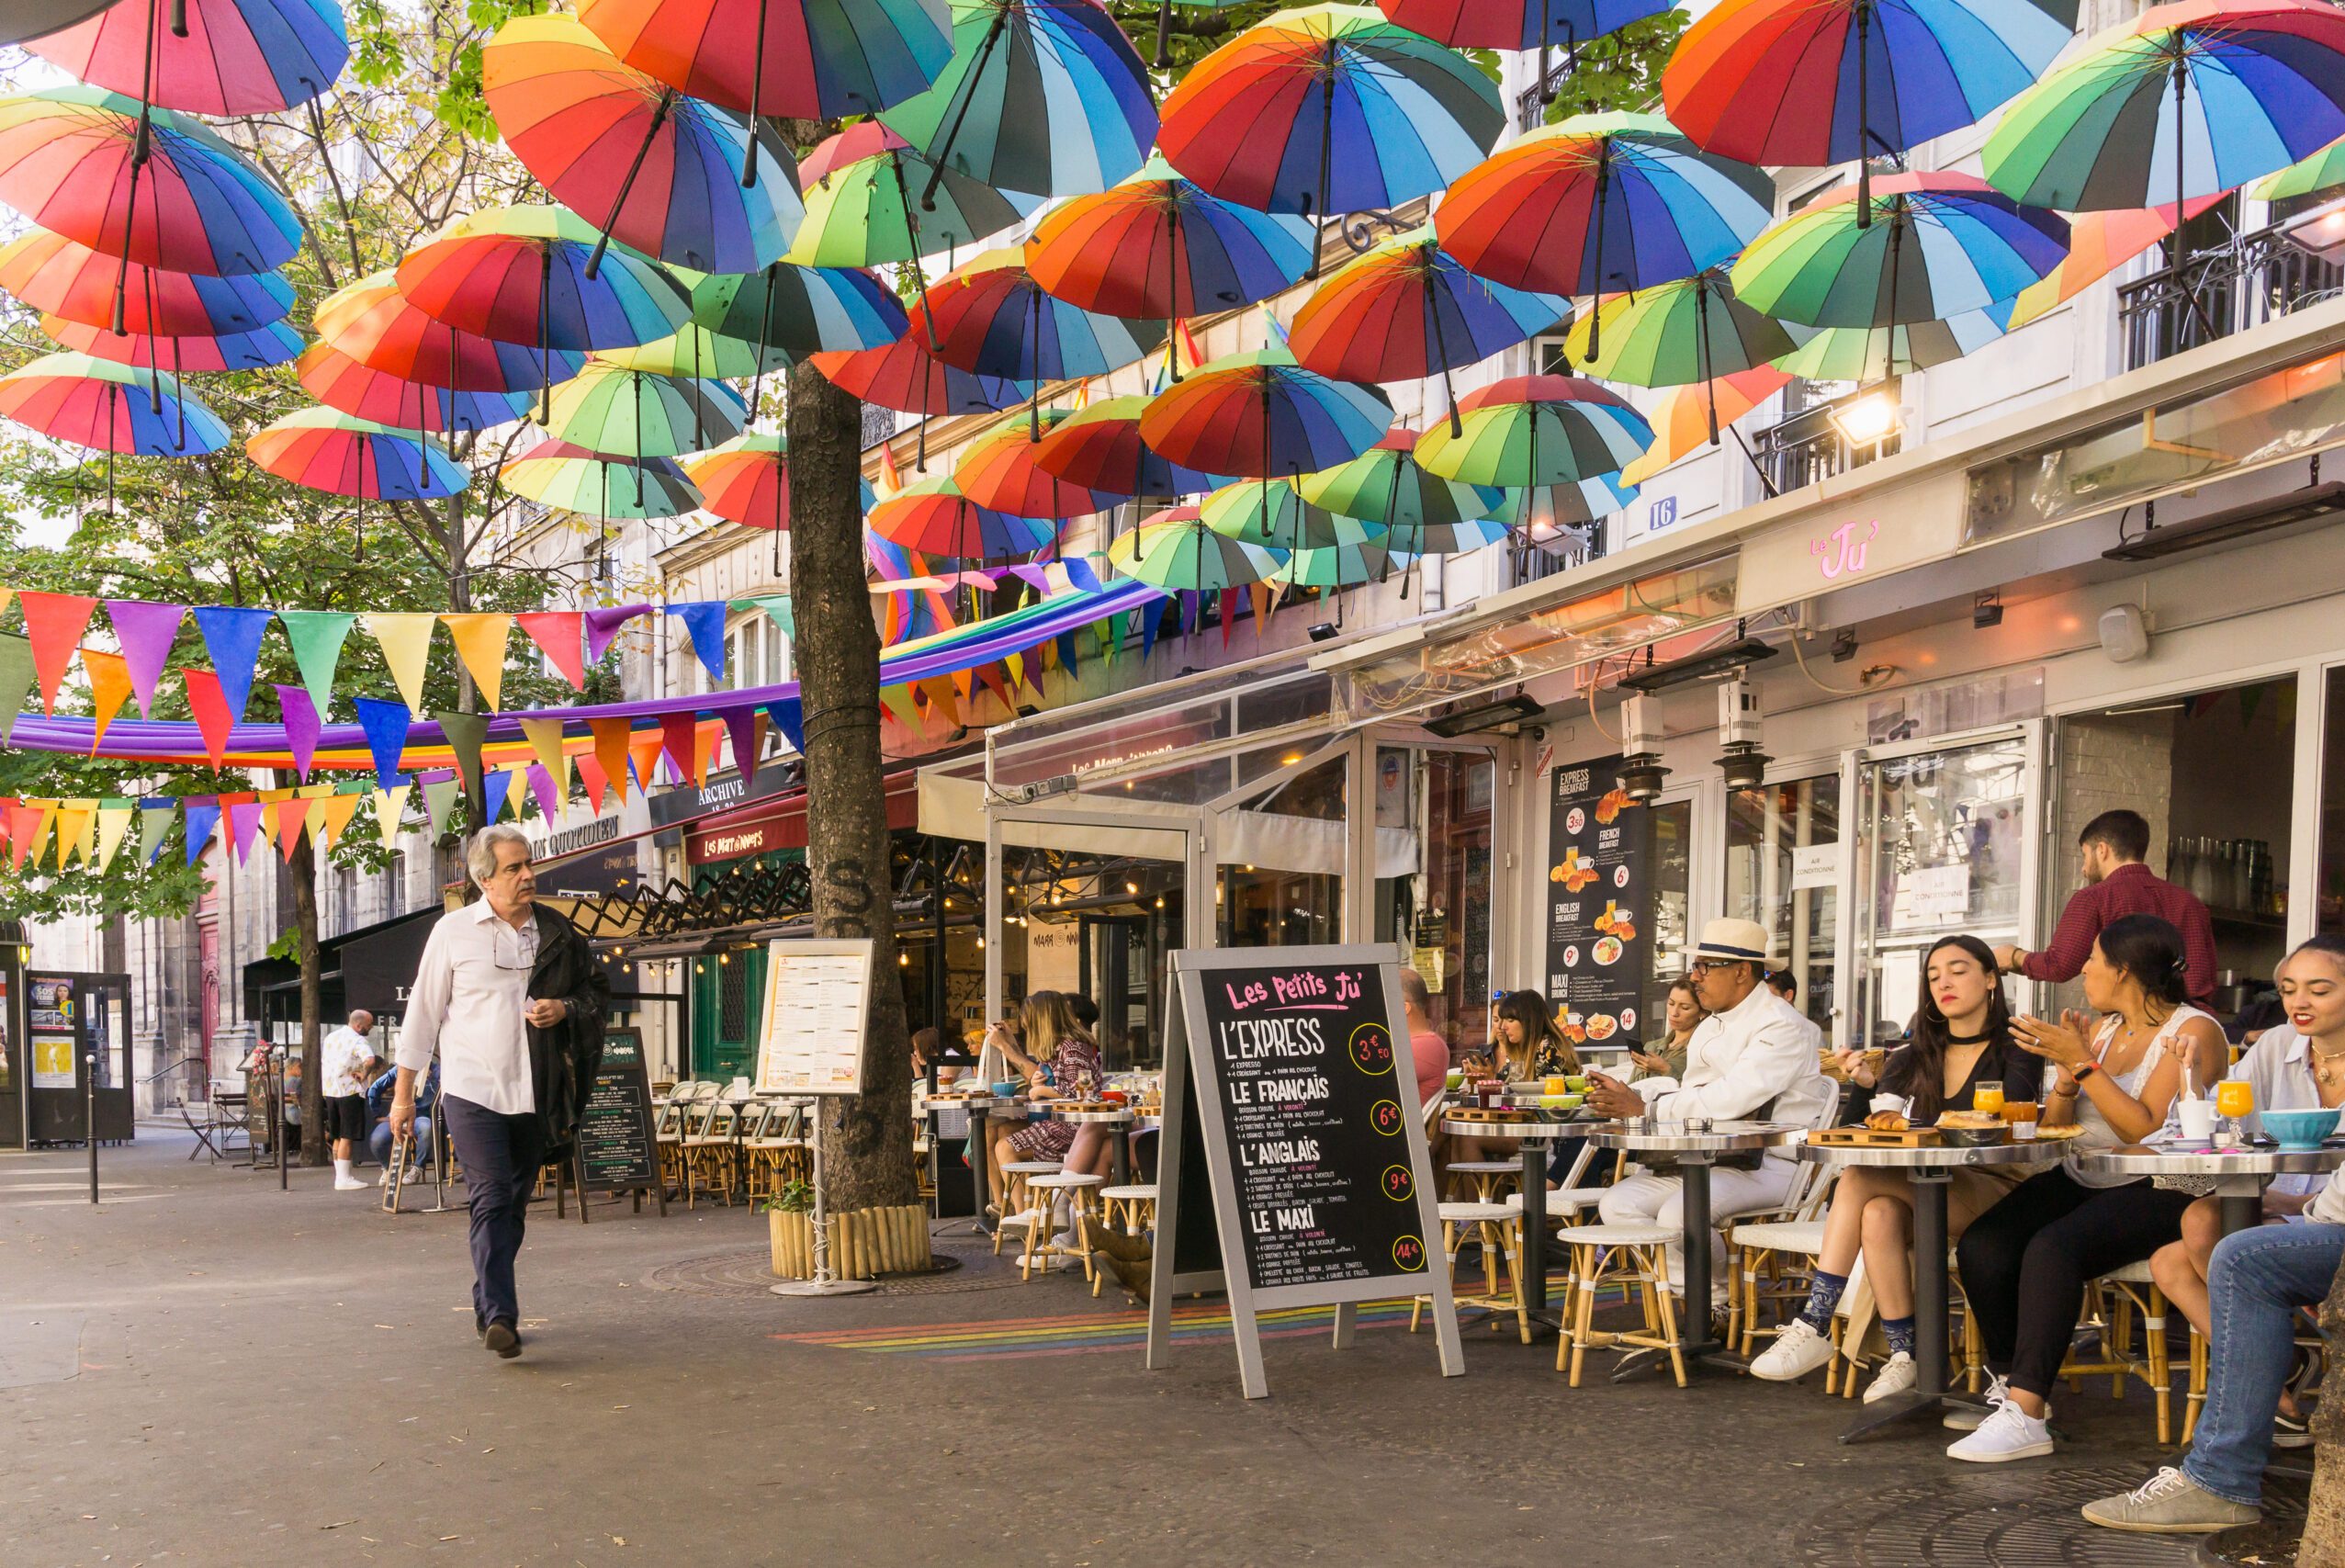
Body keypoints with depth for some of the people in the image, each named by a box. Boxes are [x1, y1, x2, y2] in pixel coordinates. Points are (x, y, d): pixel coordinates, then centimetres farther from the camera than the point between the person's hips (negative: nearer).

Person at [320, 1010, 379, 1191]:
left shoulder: (331, 1037, 15)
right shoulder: (359, 1041, -12)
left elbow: (323, 1062, 24)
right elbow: (370, 1061, -31)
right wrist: (364, 1075, -13)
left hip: (329, 1090, 8)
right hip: (349, 1091, -8)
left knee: (338, 1137, 14)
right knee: (347, 1137, -4)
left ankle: (340, 1176, 19)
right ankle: (344, 1178, -5)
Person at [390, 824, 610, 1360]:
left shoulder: (557, 934, 7)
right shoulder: (453, 931, 0)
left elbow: (598, 992, 17)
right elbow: (423, 1011, 3)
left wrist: (566, 1009, -6)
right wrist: (403, 1092, 4)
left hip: (533, 1094, 4)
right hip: (471, 1089, -3)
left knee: (513, 1206, 11)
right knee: (491, 1199, -15)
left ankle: (487, 1306, 27)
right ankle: (500, 1317, -18)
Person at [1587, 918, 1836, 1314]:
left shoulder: (1781, 1027, -13)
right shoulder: (1711, 1027, 19)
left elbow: (1731, 1099, -25)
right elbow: (1689, 1089, 14)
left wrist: (1645, 1108, -23)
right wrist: (1625, 1094, -4)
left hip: (1769, 1163, -10)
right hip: (1712, 1159, 10)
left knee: (1677, 1214, -31)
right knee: (1618, 1203, -5)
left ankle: (1728, 1298, -3)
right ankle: (1708, 1299, -3)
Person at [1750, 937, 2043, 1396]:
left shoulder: (2016, 1051, 6)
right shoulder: (1914, 1058, 19)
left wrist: (1915, 1131, -22)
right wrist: (1866, 1085, -14)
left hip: (1995, 1192, -4)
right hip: (1929, 1192, 4)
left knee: (1862, 1177, -29)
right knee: (1879, 1213, -34)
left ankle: (1816, 1325, -31)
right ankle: (1906, 1356, -28)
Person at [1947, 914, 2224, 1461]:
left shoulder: (2193, 1031, -5)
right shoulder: (2102, 1029, 18)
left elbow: (2147, 1130, -18)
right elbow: (2053, 1127, 13)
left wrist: (2083, 1064, -20)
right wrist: (2066, 1075, -5)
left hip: (2154, 1192, -7)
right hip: (2078, 1181, 7)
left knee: (2052, 1249, -33)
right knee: (1980, 1246, -18)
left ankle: (2026, 1415, -32)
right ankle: (2011, 1385, -5)